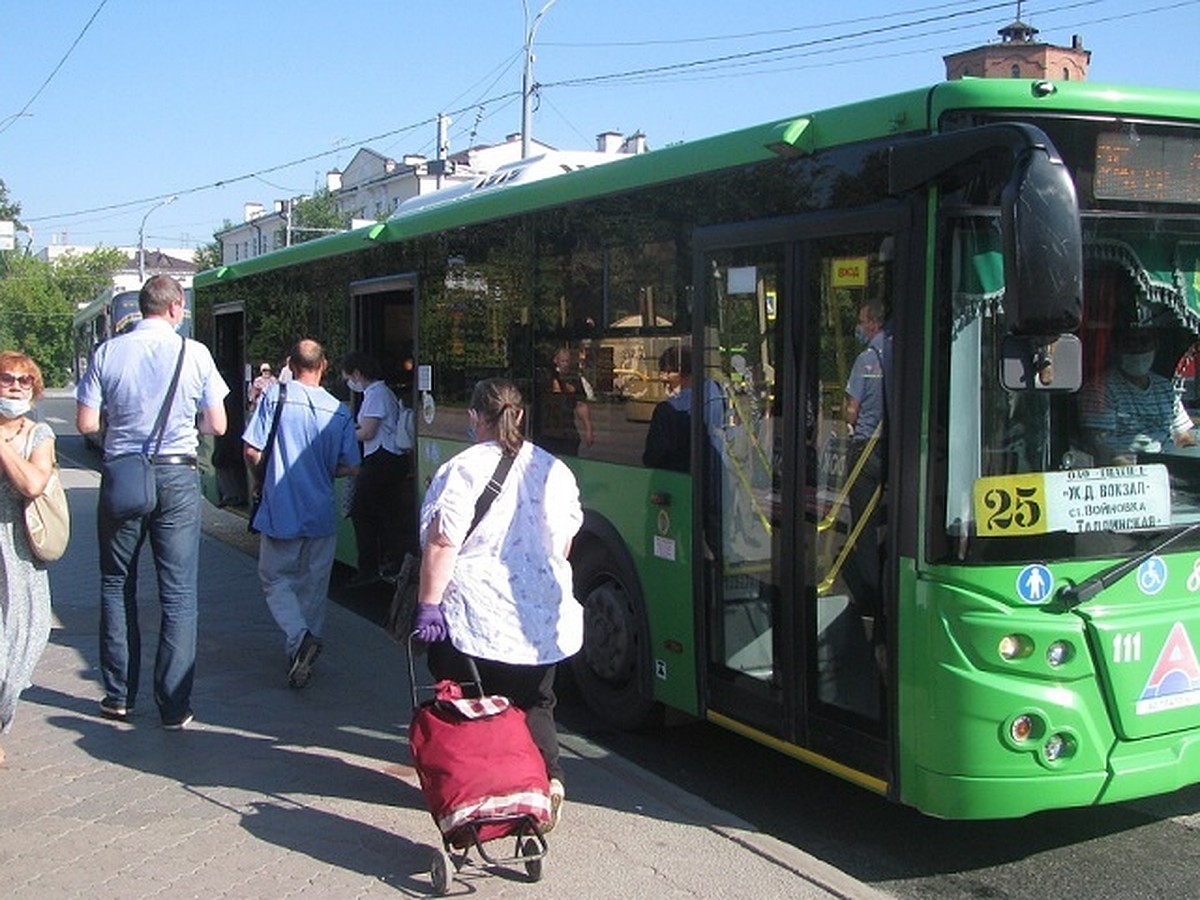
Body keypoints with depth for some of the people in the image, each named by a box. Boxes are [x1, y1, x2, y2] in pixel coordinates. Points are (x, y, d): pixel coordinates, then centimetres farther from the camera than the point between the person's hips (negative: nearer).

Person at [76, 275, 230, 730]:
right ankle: (174, 706, 5)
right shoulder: (194, 353, -5)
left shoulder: (108, 352, -2)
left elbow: (86, 423, -2)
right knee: (179, 594, 4)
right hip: (177, 477, -1)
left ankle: (119, 696, 20)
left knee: (116, 586, 16)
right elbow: (218, 426, -1)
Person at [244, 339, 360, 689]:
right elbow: (351, 468, -1)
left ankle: (298, 637, -14)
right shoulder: (339, 411, -2)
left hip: (280, 511, -2)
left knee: (275, 579, 9)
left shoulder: (275, 396, -9)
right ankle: (309, 645, 22)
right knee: (314, 585, 16)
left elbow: (252, 453, -11)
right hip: (322, 515, 2)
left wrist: (269, 465, 11)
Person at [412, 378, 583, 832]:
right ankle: (550, 777, -4)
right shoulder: (555, 470, 5)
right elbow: (564, 543, 12)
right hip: (541, 616, 4)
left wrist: (428, 604, -11)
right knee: (534, 704, 14)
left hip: (474, 615, -4)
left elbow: (442, 544, -15)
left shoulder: (462, 470, -10)